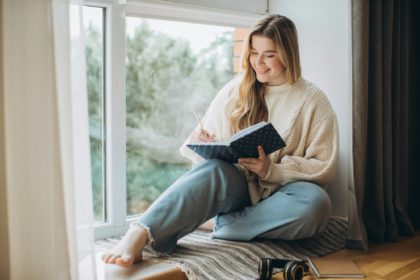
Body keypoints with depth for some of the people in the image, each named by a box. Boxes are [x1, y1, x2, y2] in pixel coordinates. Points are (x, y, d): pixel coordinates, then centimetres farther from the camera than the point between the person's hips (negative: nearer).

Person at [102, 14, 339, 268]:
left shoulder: (313, 101, 2)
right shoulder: (235, 91, 8)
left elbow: (324, 168, -3)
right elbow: (206, 148, 10)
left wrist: (271, 170, -17)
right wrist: (203, 145, -15)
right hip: (235, 188, 1)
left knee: (316, 202, -35)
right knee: (215, 168, -34)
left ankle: (218, 224, -28)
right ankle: (139, 236, -50)